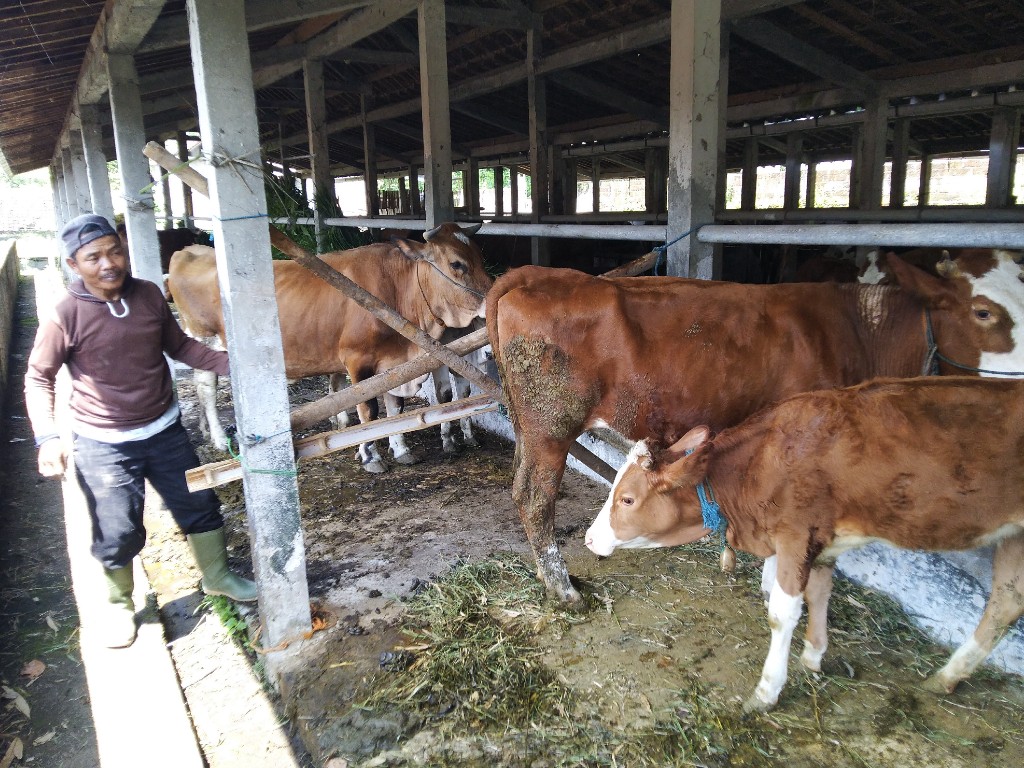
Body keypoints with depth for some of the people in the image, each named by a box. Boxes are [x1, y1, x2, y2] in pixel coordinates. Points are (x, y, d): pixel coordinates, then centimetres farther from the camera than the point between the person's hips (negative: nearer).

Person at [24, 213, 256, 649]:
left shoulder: (149, 296, -4)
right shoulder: (65, 316, -15)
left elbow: (180, 346, 9)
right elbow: (38, 379, -6)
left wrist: (230, 363, -2)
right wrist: (46, 437, -17)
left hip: (165, 431, 4)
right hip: (103, 445, -4)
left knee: (200, 507, 14)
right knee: (118, 534, 4)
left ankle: (217, 578, 38)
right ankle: (120, 605, 34)